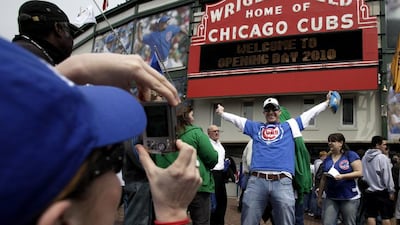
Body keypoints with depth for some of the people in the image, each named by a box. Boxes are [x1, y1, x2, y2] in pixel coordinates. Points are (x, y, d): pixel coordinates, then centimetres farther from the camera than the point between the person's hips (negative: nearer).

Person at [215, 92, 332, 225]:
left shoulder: (290, 126, 22)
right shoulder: (256, 127, 24)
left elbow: (310, 113, 26)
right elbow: (235, 118, 32)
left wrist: (327, 102, 29)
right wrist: (222, 113, 39)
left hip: (283, 181, -1)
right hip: (256, 180, 1)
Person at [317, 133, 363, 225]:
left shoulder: (351, 155, -4)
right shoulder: (327, 159, 11)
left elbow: (359, 173, -11)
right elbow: (323, 179, 15)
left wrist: (342, 176, -22)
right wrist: (319, 196, 13)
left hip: (349, 197, -4)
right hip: (330, 198, 4)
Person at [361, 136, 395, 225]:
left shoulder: (364, 158, 6)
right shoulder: (383, 157, -13)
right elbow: (387, 176, -13)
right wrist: (391, 191, -7)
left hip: (368, 191, 6)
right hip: (382, 191, -5)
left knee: (370, 216, 8)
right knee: (386, 216, 4)